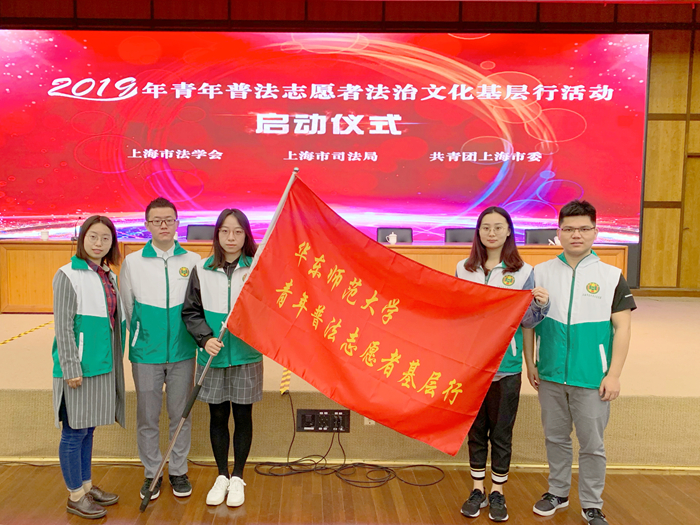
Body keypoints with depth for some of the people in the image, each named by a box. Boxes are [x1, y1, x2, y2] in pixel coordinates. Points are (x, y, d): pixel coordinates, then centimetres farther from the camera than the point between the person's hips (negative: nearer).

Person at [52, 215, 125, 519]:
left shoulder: (109, 277, 10)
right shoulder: (68, 275, -10)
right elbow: (63, 326, -13)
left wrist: (114, 360, 15)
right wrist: (71, 367, -16)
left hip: (102, 365, 7)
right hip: (78, 367, -7)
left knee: (88, 428, 17)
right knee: (75, 431, 4)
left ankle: (86, 485, 30)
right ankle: (76, 496, 17)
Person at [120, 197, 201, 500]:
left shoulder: (192, 261, 2)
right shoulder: (132, 262, 2)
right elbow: (127, 308, 9)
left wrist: (194, 339, 3)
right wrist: (142, 338, 10)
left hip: (182, 353, 0)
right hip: (145, 354, 0)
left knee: (180, 415, 10)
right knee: (147, 417, 9)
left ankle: (178, 471, 26)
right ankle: (151, 473, 26)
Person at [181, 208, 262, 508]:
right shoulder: (202, 270, 0)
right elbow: (191, 311, 3)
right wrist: (205, 338, -11)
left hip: (246, 357, -1)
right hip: (213, 358, 2)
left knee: (243, 416, 9)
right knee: (217, 417, 12)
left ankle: (238, 478, 26)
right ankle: (222, 477, 30)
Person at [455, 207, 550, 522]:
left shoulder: (522, 272, -3)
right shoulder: (464, 269, 3)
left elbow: (528, 321, -1)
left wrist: (541, 304, -19)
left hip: (506, 365, -1)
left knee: (501, 432, 9)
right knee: (475, 429, 13)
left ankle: (497, 493, 27)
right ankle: (477, 490, 29)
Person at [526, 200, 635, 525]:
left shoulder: (611, 276, -2)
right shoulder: (541, 273, 2)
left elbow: (622, 327, -3)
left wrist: (614, 374, -7)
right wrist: (530, 363, 2)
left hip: (592, 378, -2)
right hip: (550, 376, 2)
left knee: (592, 444, 9)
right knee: (556, 438, 16)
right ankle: (558, 492, 35)